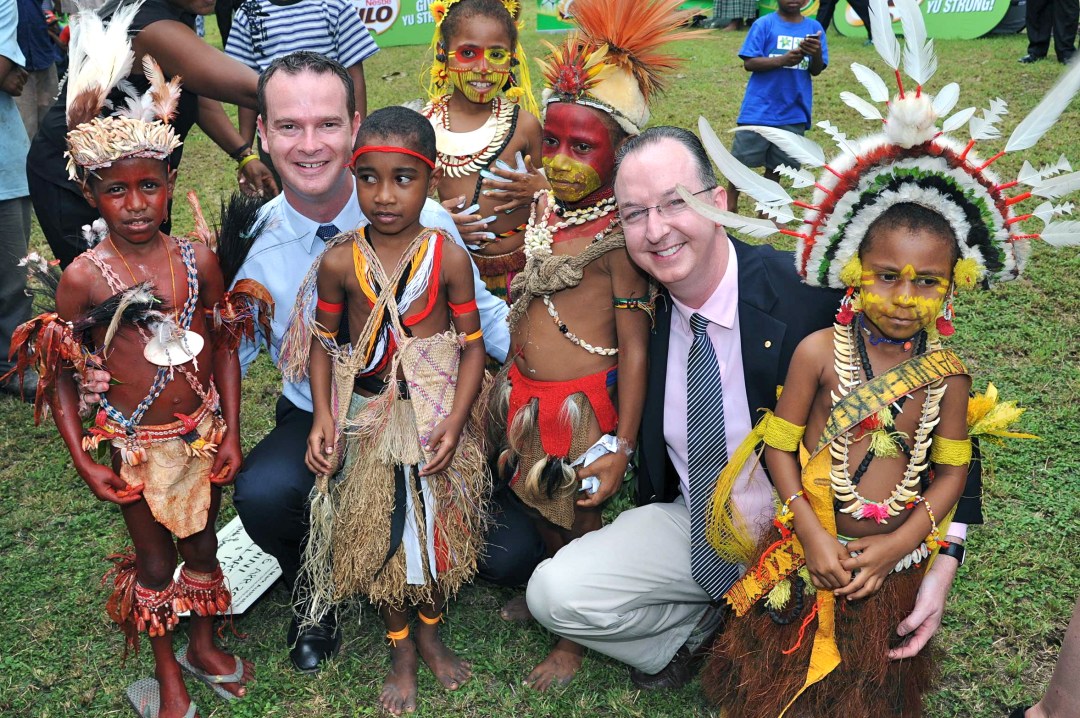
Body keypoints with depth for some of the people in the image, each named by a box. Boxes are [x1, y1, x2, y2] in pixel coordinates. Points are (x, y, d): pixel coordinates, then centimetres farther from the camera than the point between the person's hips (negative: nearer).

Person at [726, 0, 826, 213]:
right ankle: (730, 201, 21)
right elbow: (749, 63, -11)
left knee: (777, 163, 11)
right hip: (759, 108, -3)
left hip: (794, 112, 3)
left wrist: (817, 54, -19)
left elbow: (816, 70, 3)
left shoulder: (814, 28, 3)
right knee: (742, 158, 5)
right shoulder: (764, 24, -6)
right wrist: (782, 60, -24)